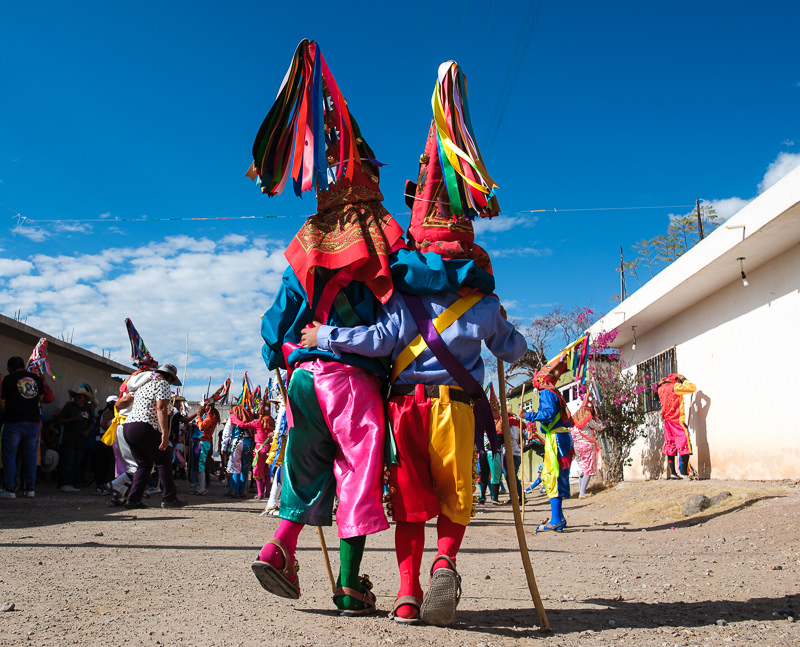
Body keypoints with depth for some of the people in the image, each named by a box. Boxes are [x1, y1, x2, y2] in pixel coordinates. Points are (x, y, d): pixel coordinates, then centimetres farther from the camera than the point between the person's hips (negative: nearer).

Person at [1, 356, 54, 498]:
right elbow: (41, 398, 13)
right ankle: (30, 488, 8)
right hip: (33, 420, 3)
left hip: (14, 421, -3)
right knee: (30, 455, 8)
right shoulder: (37, 379, 7)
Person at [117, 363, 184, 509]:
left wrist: (117, 406, 51)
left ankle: (133, 500, 8)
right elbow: (161, 408, -15)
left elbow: (124, 401, 27)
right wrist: (165, 433, -21)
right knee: (164, 461, 5)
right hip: (144, 428, -8)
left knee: (144, 464, 15)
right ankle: (168, 498, 7)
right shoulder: (163, 385, -2)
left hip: (127, 426, 8)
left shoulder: (143, 385, 22)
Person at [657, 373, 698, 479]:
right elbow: (692, 388, -6)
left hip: (667, 421, 7)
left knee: (670, 447, 9)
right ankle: (684, 472, -6)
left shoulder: (661, 388, 9)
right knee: (684, 446, -3)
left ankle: (672, 472, 8)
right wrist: (684, 379, 6)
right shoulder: (675, 387, -11)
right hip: (678, 421, -7)